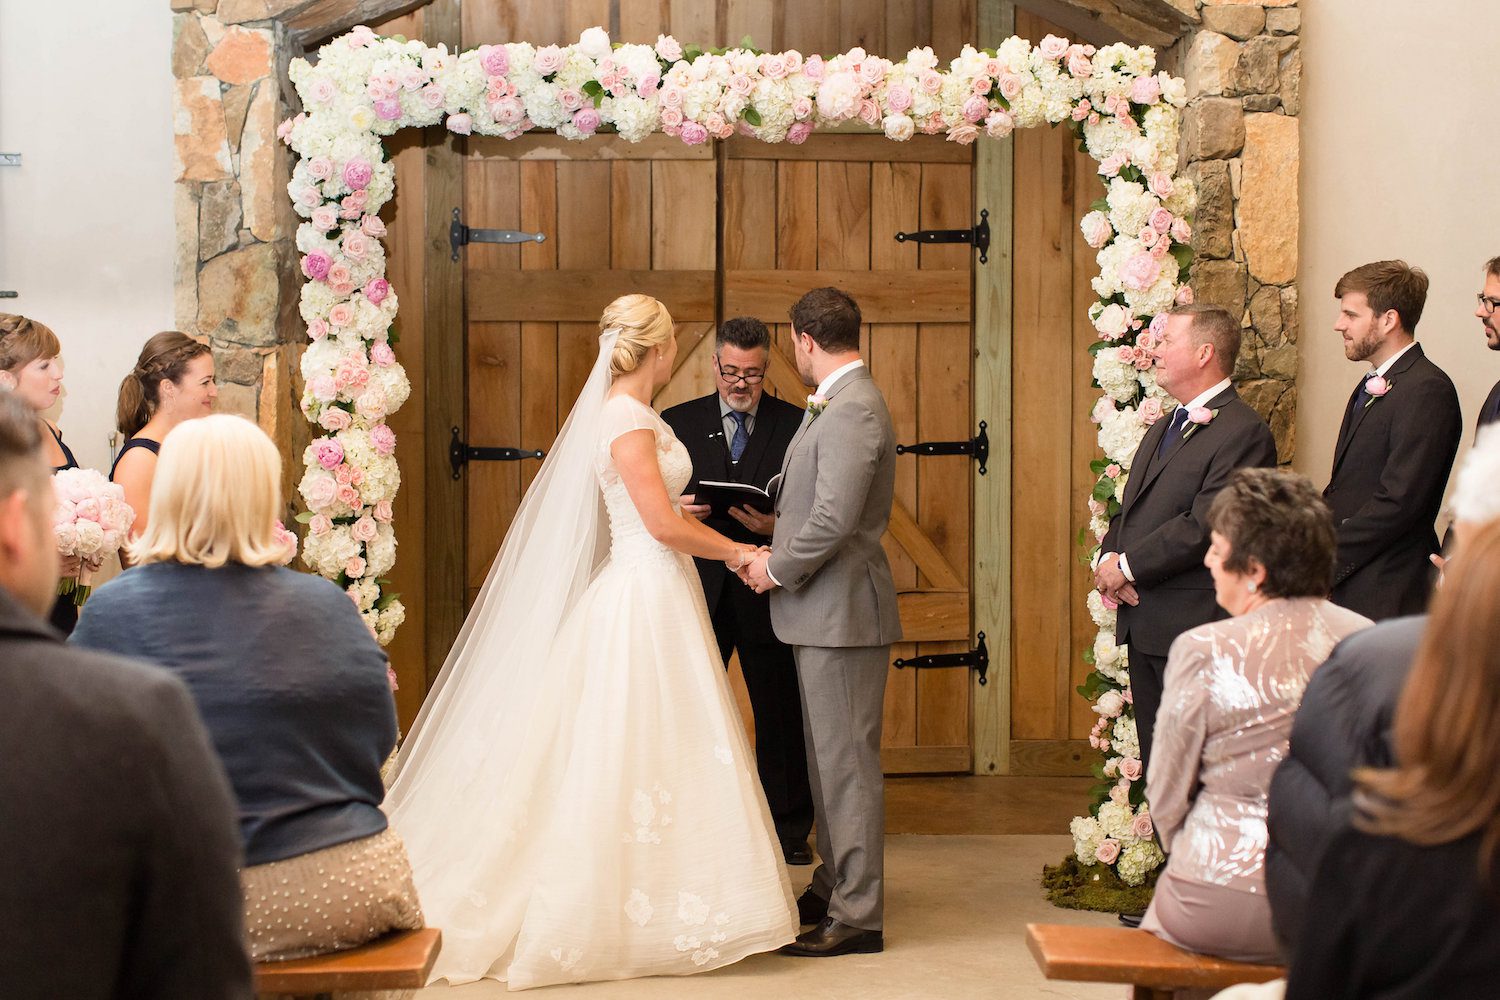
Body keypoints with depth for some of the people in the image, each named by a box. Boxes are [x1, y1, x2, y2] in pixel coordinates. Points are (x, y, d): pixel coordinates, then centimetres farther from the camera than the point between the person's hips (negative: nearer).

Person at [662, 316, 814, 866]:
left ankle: (789, 829, 20)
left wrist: (777, 525, -19)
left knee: (782, 714, 7)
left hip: (767, 592, -1)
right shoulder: (677, 422, 8)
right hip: (699, 589, 1)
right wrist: (678, 509, -14)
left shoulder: (796, 425, 3)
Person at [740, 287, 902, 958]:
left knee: (847, 762, -4)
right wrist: (779, 546, 12)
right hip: (825, 612, 11)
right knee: (828, 759, 18)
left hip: (842, 612, -11)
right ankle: (834, 888, 29)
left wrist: (776, 569, -12)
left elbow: (834, 520, -25)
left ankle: (857, 917, 2)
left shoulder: (852, 411, -19)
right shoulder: (840, 404, 14)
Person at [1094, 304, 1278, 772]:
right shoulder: (1162, 430, 19)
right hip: (1143, 626, 9)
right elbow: (1128, 511, 21)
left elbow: (1205, 525, -21)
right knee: (1157, 767, 14)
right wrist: (1109, 558, 0)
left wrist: (1127, 566, -14)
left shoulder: (1243, 431, -13)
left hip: (1194, 627, -9)